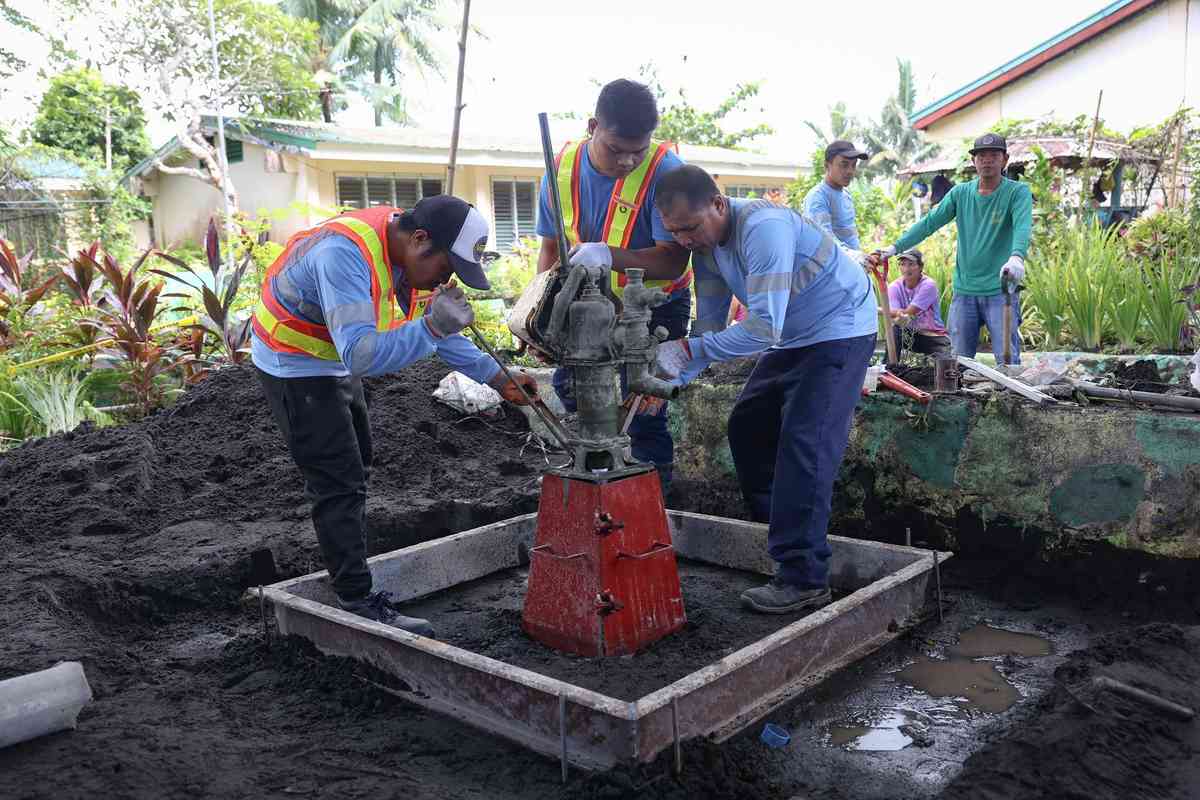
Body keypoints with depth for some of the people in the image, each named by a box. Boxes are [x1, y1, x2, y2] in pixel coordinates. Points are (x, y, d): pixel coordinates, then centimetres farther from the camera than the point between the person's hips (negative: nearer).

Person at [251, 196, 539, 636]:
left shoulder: (412, 252, -8)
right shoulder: (347, 253, -36)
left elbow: (442, 332, 4)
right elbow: (360, 356, -44)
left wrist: (499, 379, -4)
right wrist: (432, 327, -52)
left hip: (336, 362, 10)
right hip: (295, 364, -10)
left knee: (355, 469, 20)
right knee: (339, 484, -9)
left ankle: (348, 572, 36)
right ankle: (359, 605, -1)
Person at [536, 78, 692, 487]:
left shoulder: (664, 170, -25)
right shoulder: (563, 168, -11)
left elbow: (674, 259, -32)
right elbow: (551, 246, 2)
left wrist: (610, 255, -48)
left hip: (656, 306, -5)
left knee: (645, 414, -7)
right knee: (571, 390, 12)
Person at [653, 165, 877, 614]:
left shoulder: (763, 228, -32)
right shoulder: (705, 244, -3)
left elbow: (763, 328, -37)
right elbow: (710, 325, -1)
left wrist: (688, 351, -36)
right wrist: (673, 375, -16)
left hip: (840, 329, -10)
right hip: (792, 336, 10)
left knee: (804, 442, -18)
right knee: (746, 426, 11)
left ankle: (804, 579, -16)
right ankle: (775, 539, 22)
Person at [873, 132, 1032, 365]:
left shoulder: (1018, 192, -4)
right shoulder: (960, 193, 9)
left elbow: (1023, 226, -22)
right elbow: (929, 222, 2)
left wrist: (1017, 257, -43)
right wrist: (895, 247, -11)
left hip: (1000, 289, -4)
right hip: (964, 289, 4)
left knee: (1007, 360, -8)